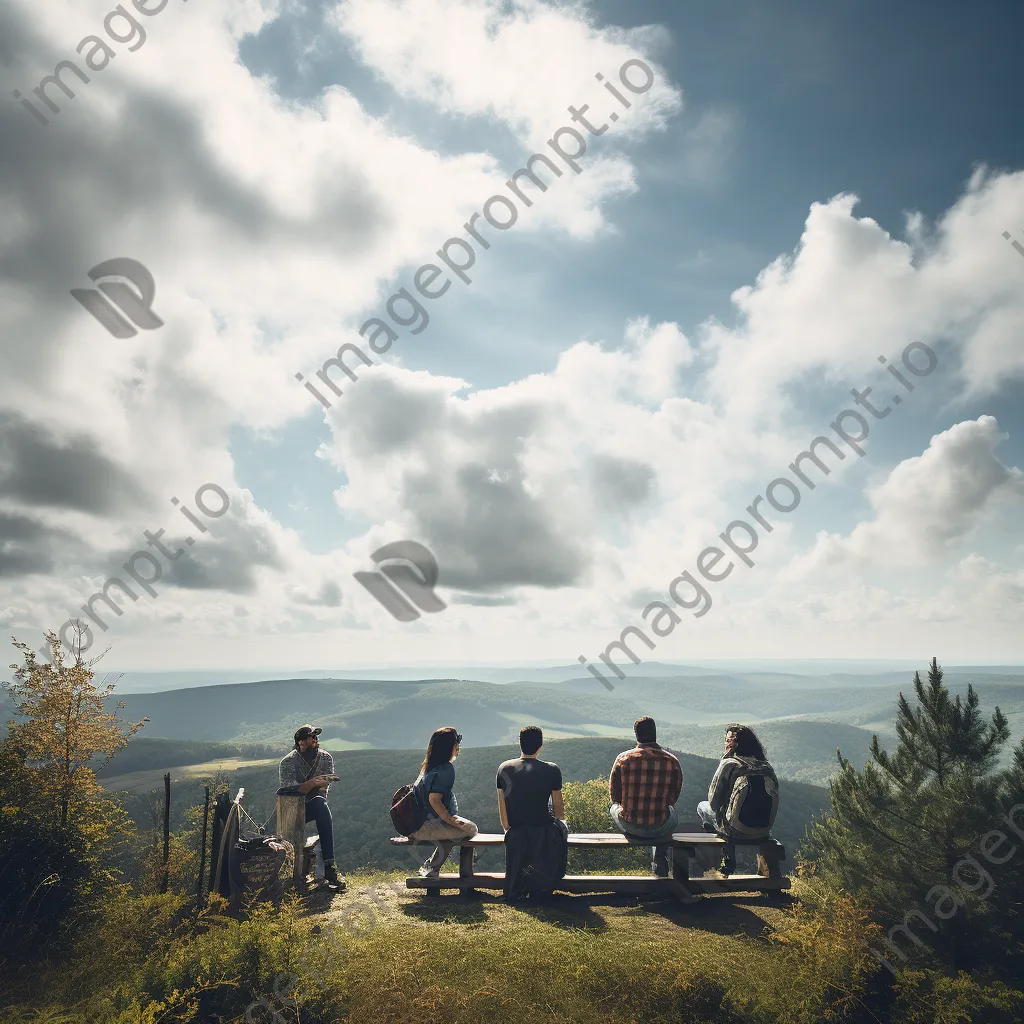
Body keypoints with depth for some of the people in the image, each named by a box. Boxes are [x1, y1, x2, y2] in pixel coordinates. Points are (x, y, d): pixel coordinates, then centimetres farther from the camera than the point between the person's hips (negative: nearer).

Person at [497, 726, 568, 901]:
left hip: (515, 833, 3)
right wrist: (559, 824, 20)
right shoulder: (551, 770, -10)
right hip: (544, 834, -3)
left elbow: (502, 806, 4)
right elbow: (558, 807, 0)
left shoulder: (504, 768, -2)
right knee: (561, 826, 31)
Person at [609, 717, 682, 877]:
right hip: (659, 829, 1)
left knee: (614, 806, 32)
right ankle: (659, 857, 26)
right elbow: (673, 797, 5)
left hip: (629, 827, -1)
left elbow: (614, 794, 3)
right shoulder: (672, 761, -9)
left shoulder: (623, 758, -10)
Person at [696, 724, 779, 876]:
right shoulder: (767, 767, 2)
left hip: (738, 830, -5)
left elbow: (713, 799, -7)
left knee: (702, 807, 20)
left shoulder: (729, 764, -13)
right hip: (764, 830, 5)